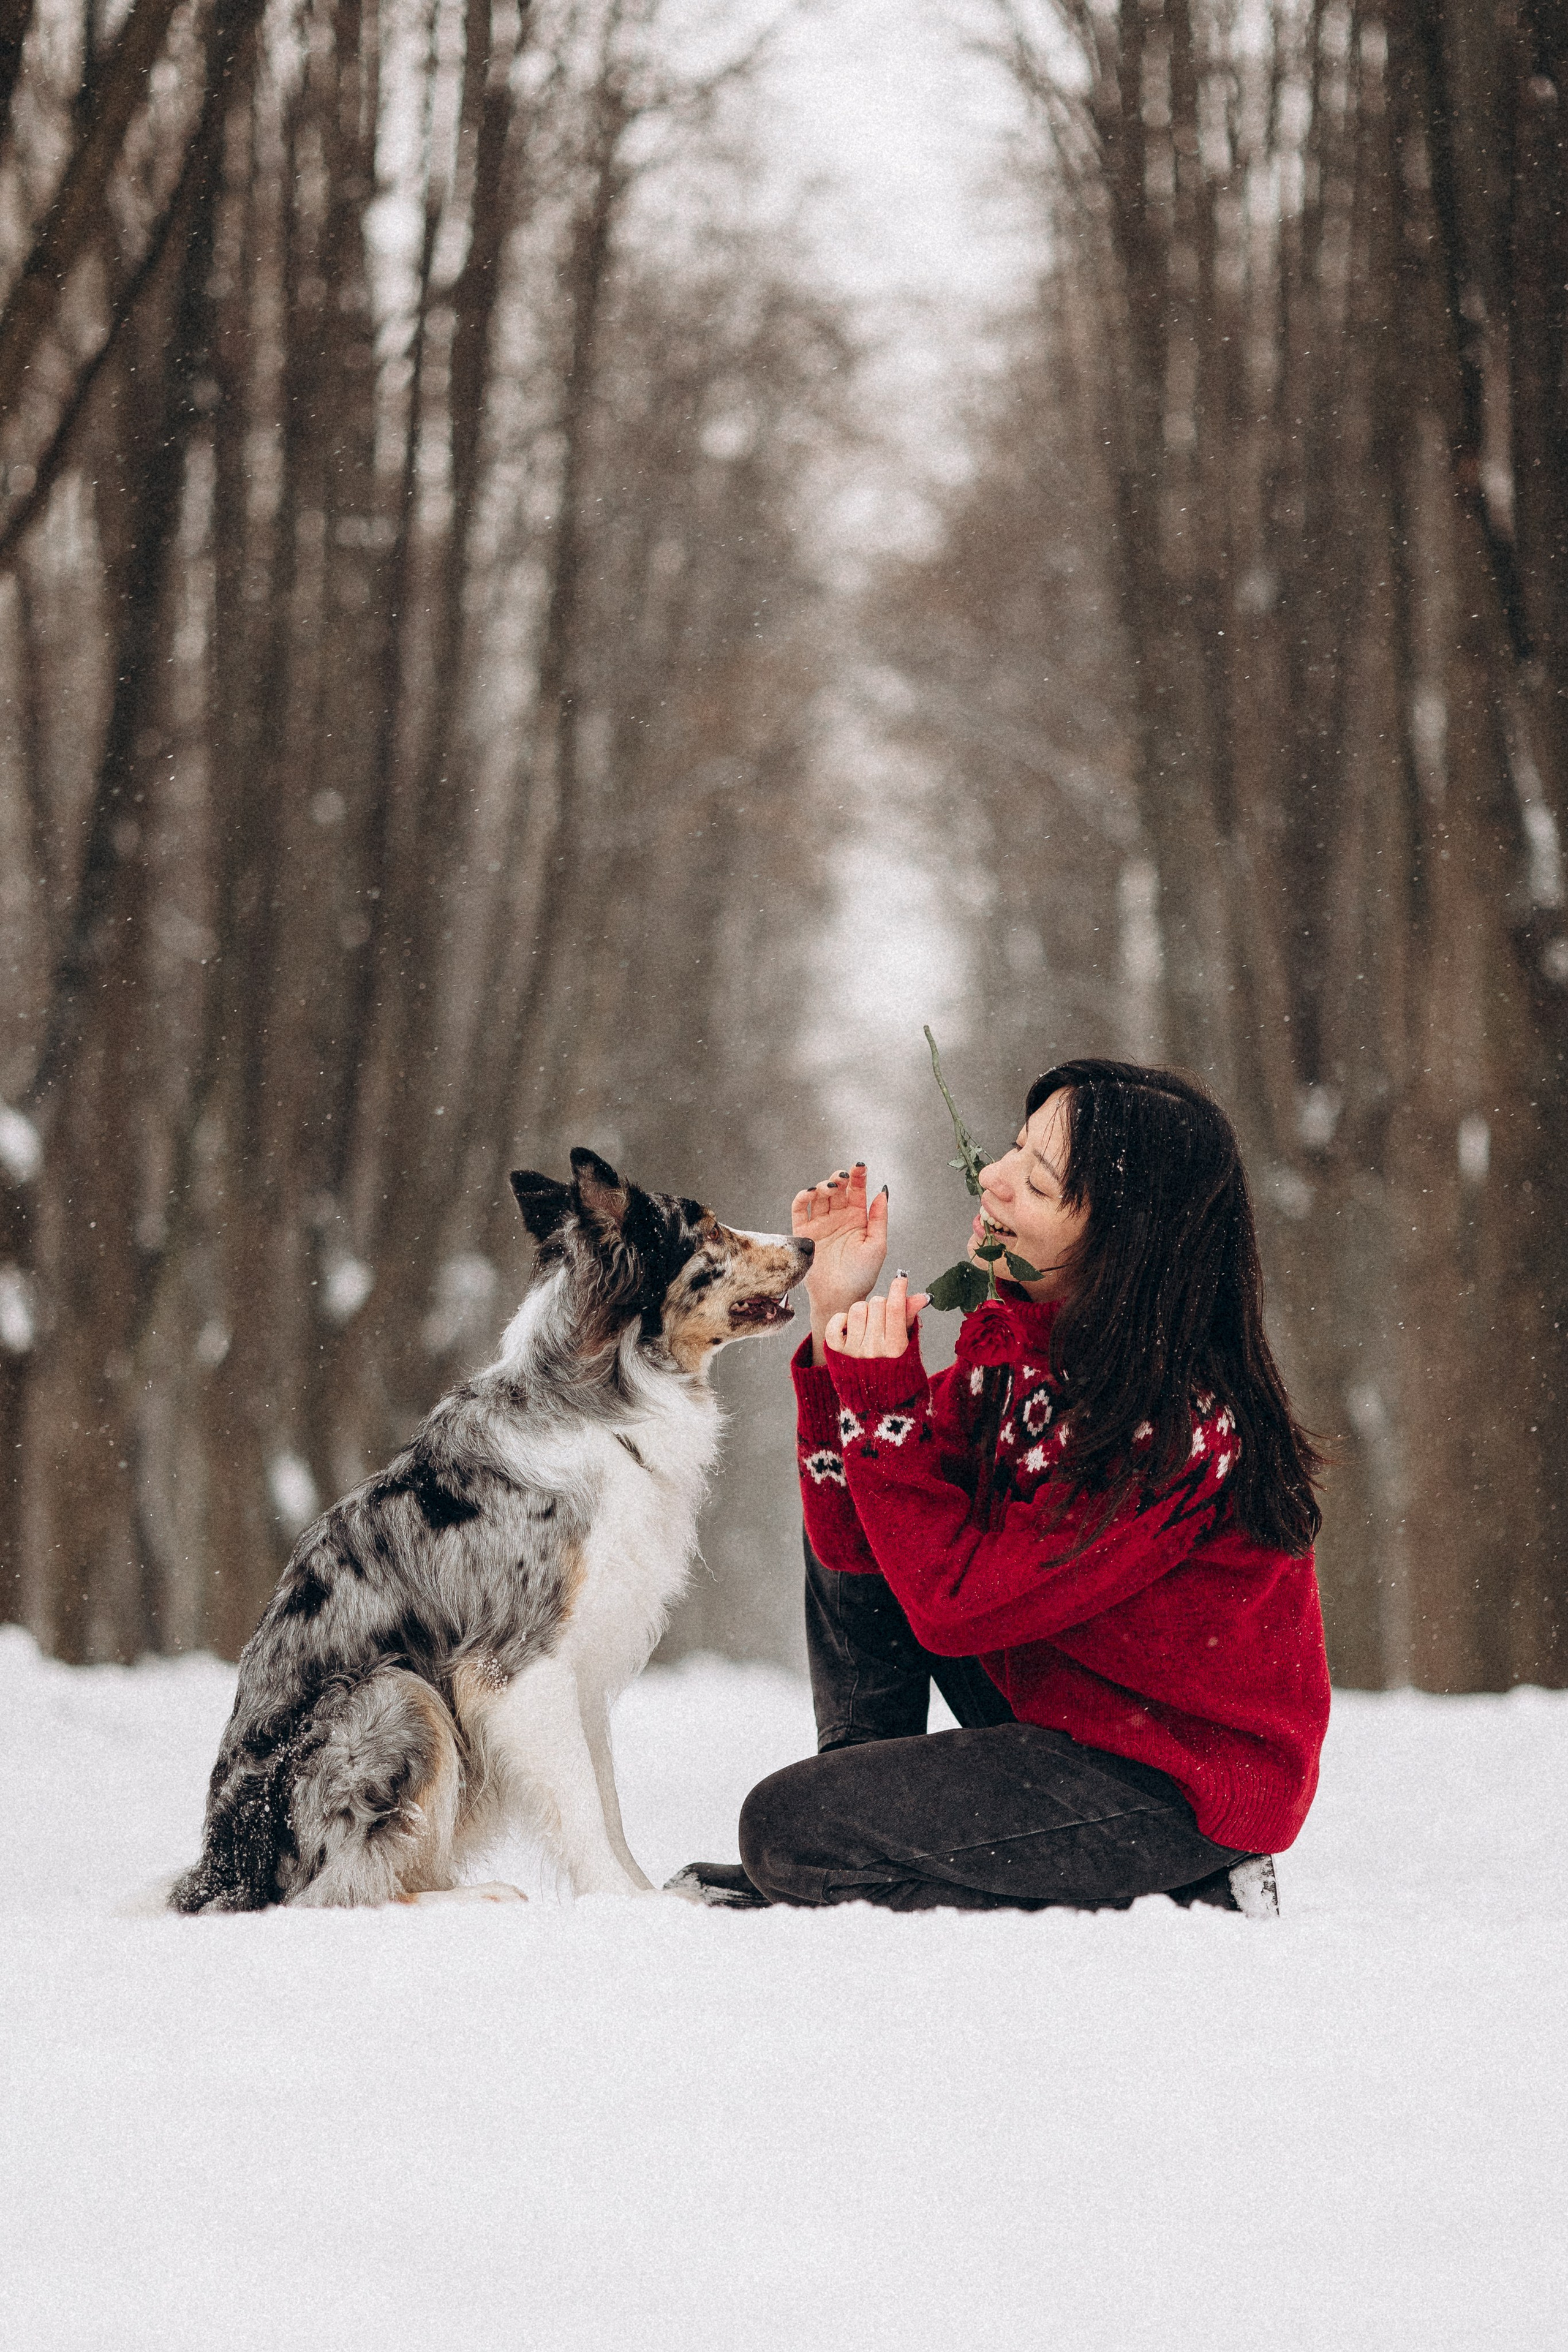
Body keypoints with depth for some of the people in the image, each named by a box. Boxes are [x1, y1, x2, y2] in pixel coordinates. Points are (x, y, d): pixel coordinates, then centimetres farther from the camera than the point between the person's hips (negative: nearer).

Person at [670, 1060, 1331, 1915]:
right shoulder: (1013, 1340, -3)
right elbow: (852, 1548, -6)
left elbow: (954, 1607, -25)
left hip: (1187, 1783, -9)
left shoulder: (1176, 1422, -28)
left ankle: (1188, 1899, -5)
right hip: (1066, 1708, 9)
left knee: (786, 1828, -14)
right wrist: (840, 1317, -11)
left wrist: (883, 1403, -22)